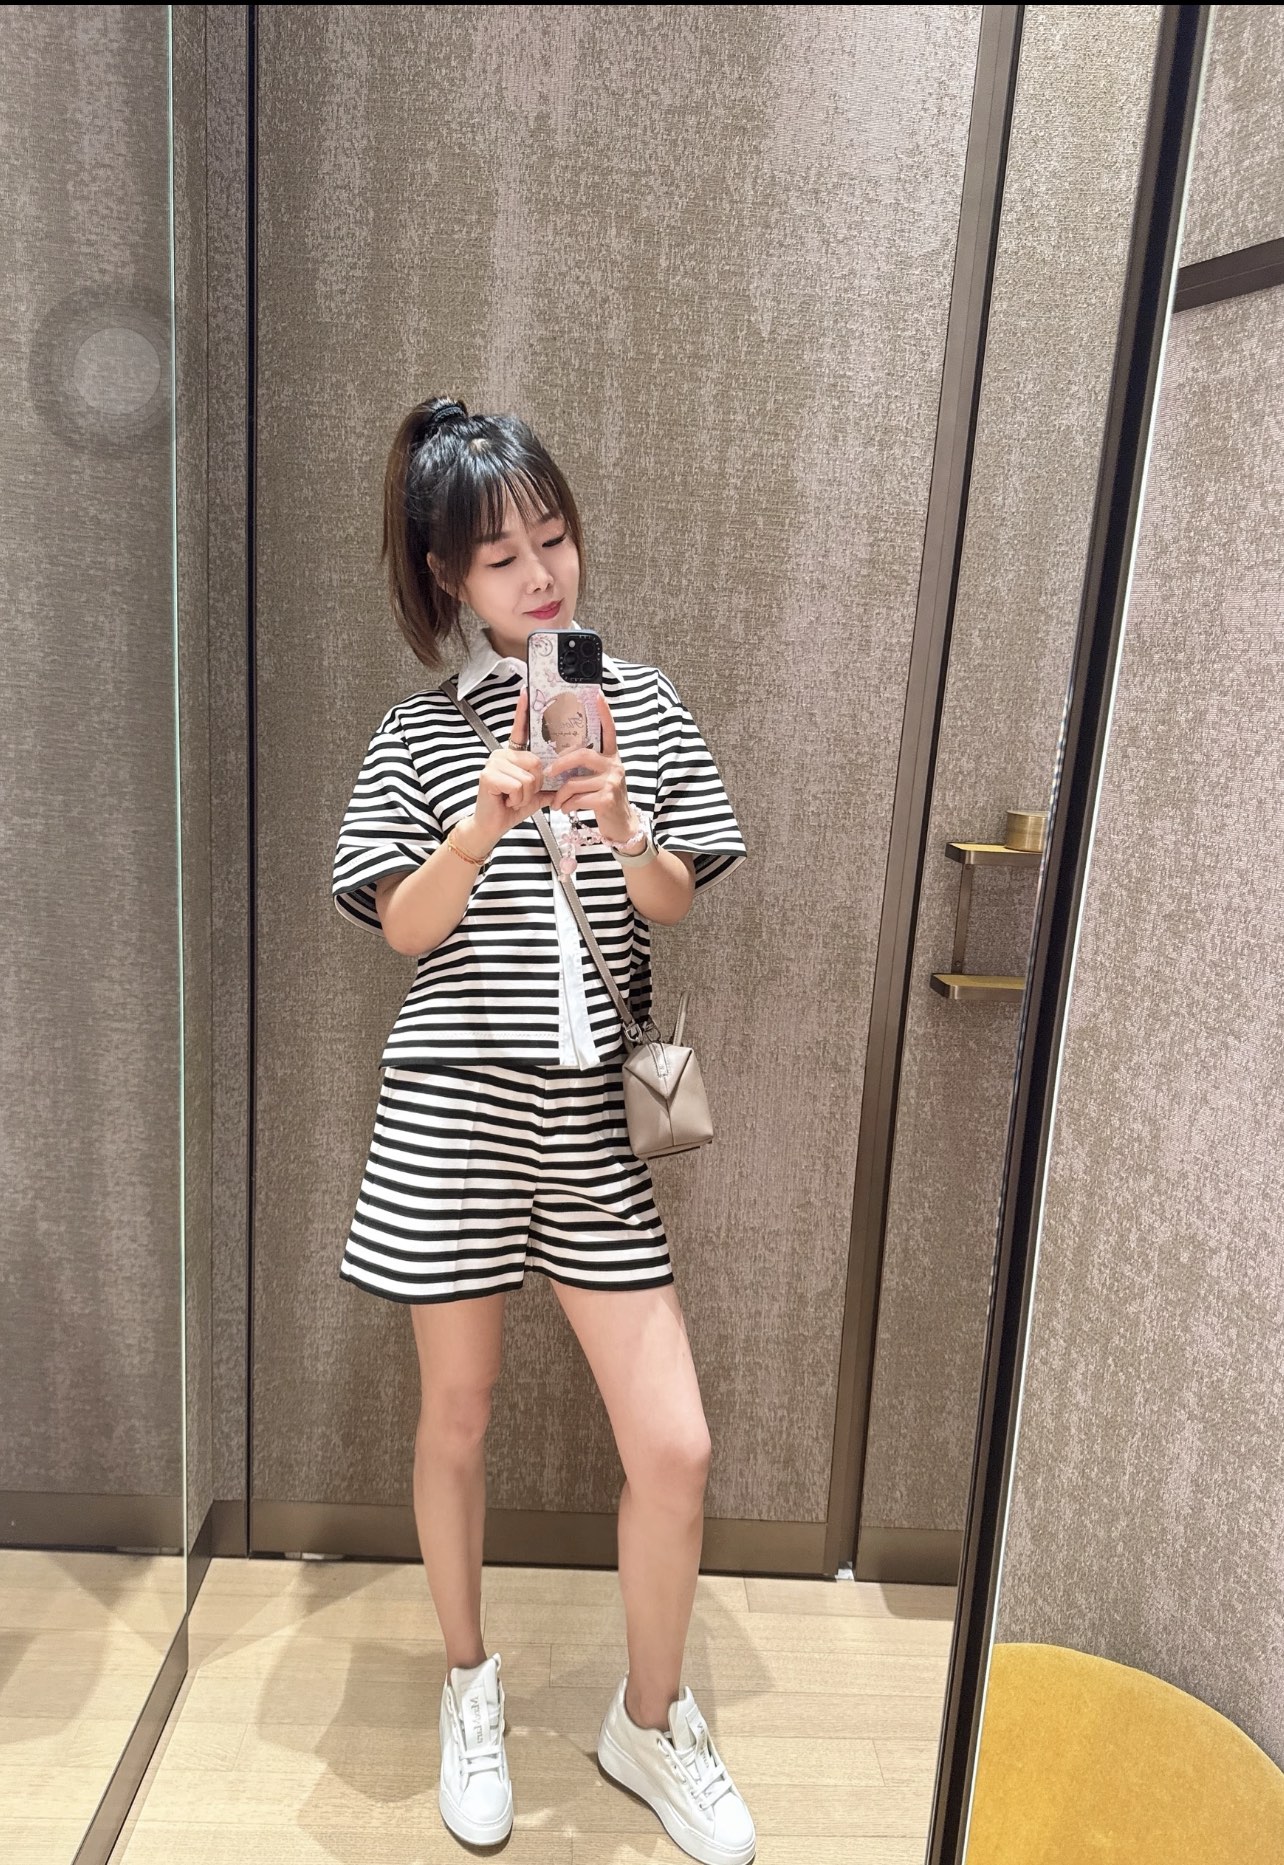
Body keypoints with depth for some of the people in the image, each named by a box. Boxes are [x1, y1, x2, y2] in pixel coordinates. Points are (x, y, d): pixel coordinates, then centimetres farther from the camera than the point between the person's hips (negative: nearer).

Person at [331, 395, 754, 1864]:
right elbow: (405, 928, -3)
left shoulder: (640, 700, 6)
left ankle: (650, 1723, 31)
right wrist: (487, 820, -20)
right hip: (453, 1114, -1)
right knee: (456, 1414, 15)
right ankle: (469, 1686, 43)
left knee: (674, 1445, 3)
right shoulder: (419, 731, 1)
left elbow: (681, 905, 5)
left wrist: (622, 830, -16)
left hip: (599, 1111, 2)